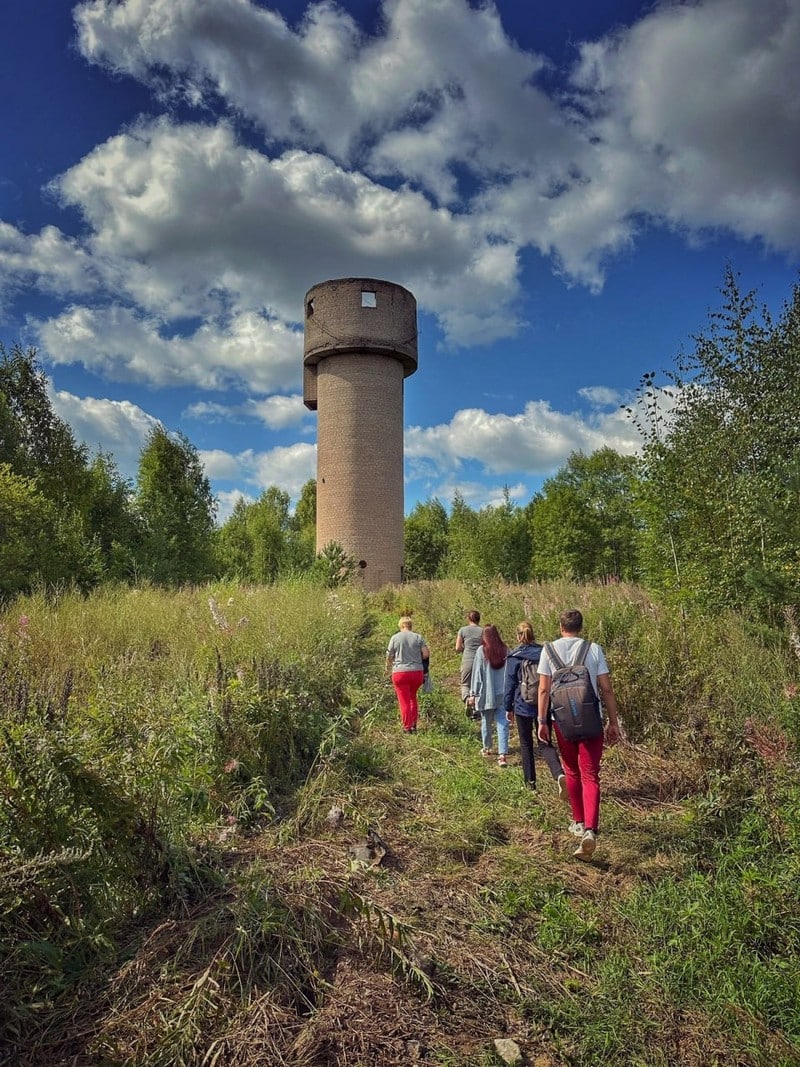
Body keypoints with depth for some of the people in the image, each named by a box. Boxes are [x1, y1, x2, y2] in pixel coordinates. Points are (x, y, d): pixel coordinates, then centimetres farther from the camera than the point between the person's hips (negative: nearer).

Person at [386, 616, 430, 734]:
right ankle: (414, 725, 24)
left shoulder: (394, 637, -3)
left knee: (404, 701, 4)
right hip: (417, 672, 3)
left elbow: (389, 657, 1)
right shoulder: (418, 637, 1)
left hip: (400, 672, -2)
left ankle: (407, 728, 8)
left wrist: (388, 666, 22)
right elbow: (426, 654, -3)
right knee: (413, 697, 22)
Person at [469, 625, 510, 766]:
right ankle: (503, 754, -10)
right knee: (502, 722, -1)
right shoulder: (505, 650, 1)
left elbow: (477, 673, -5)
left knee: (486, 722, 17)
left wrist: (473, 693, 2)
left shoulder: (481, 651, -7)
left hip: (486, 693, -2)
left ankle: (487, 748, 32)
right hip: (503, 693, 2)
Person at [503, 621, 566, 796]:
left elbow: (510, 684, -5)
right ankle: (560, 775, -18)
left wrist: (508, 708, 5)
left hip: (523, 707, -2)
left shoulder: (514, 657, -8)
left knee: (526, 744, 14)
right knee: (545, 744, 7)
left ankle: (530, 781, 20)